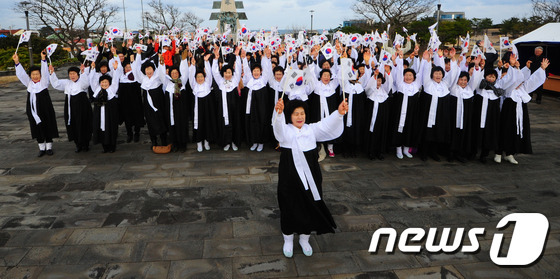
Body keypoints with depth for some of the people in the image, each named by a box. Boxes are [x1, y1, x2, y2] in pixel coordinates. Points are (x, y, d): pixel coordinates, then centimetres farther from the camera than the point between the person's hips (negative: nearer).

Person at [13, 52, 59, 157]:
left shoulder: (44, 81, 0)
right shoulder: (29, 83, 9)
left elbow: (45, 72, -13)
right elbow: (21, 74, 3)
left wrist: (43, 59, -26)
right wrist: (17, 62, -10)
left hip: (45, 109, -3)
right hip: (33, 110, 3)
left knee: (47, 127, 2)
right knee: (37, 128, 8)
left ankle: (49, 147, 13)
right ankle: (42, 148, 17)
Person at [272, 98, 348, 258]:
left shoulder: (311, 129, 5)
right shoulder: (285, 130, -4)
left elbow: (328, 125, -13)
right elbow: (278, 127, -29)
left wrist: (339, 113, -34)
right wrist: (279, 113, -53)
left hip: (310, 175, 3)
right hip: (290, 176, -3)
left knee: (310, 207, 13)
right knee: (290, 207, 9)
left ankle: (304, 239, 37)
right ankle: (288, 240, 34)